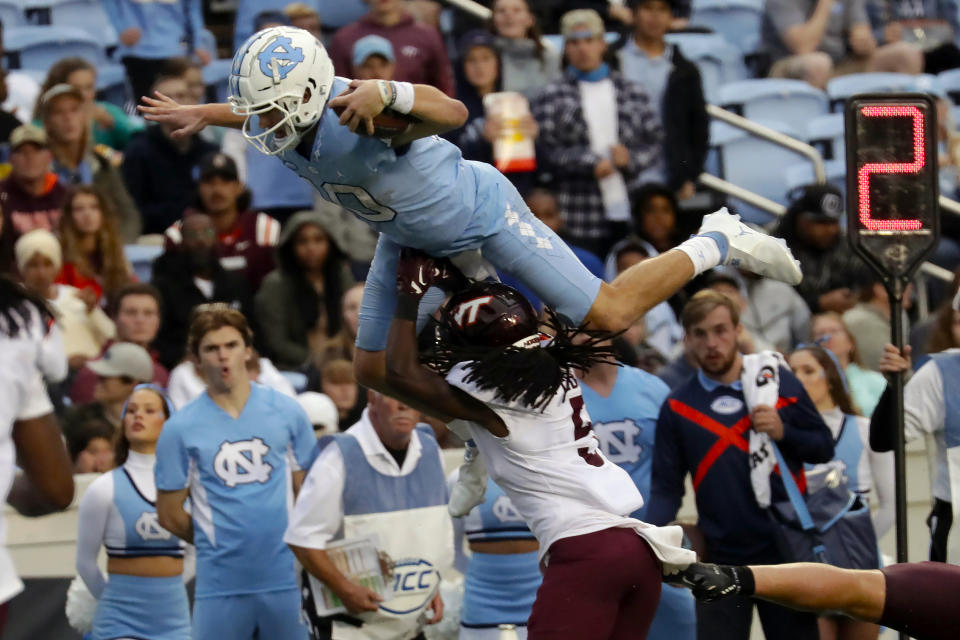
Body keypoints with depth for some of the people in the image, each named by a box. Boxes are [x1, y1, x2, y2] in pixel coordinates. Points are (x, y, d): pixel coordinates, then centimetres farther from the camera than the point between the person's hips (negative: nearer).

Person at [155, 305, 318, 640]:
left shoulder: (286, 411, 5)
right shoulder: (180, 428, 0)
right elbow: (169, 514, 5)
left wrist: (287, 542, 1)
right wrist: (217, 542, 6)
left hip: (285, 578, 1)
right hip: (220, 584, -1)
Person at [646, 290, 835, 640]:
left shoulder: (779, 383, 1)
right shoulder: (677, 407, 2)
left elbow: (824, 447, 7)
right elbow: (666, 487, 2)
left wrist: (783, 432, -13)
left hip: (785, 551, 0)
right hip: (720, 555, 0)